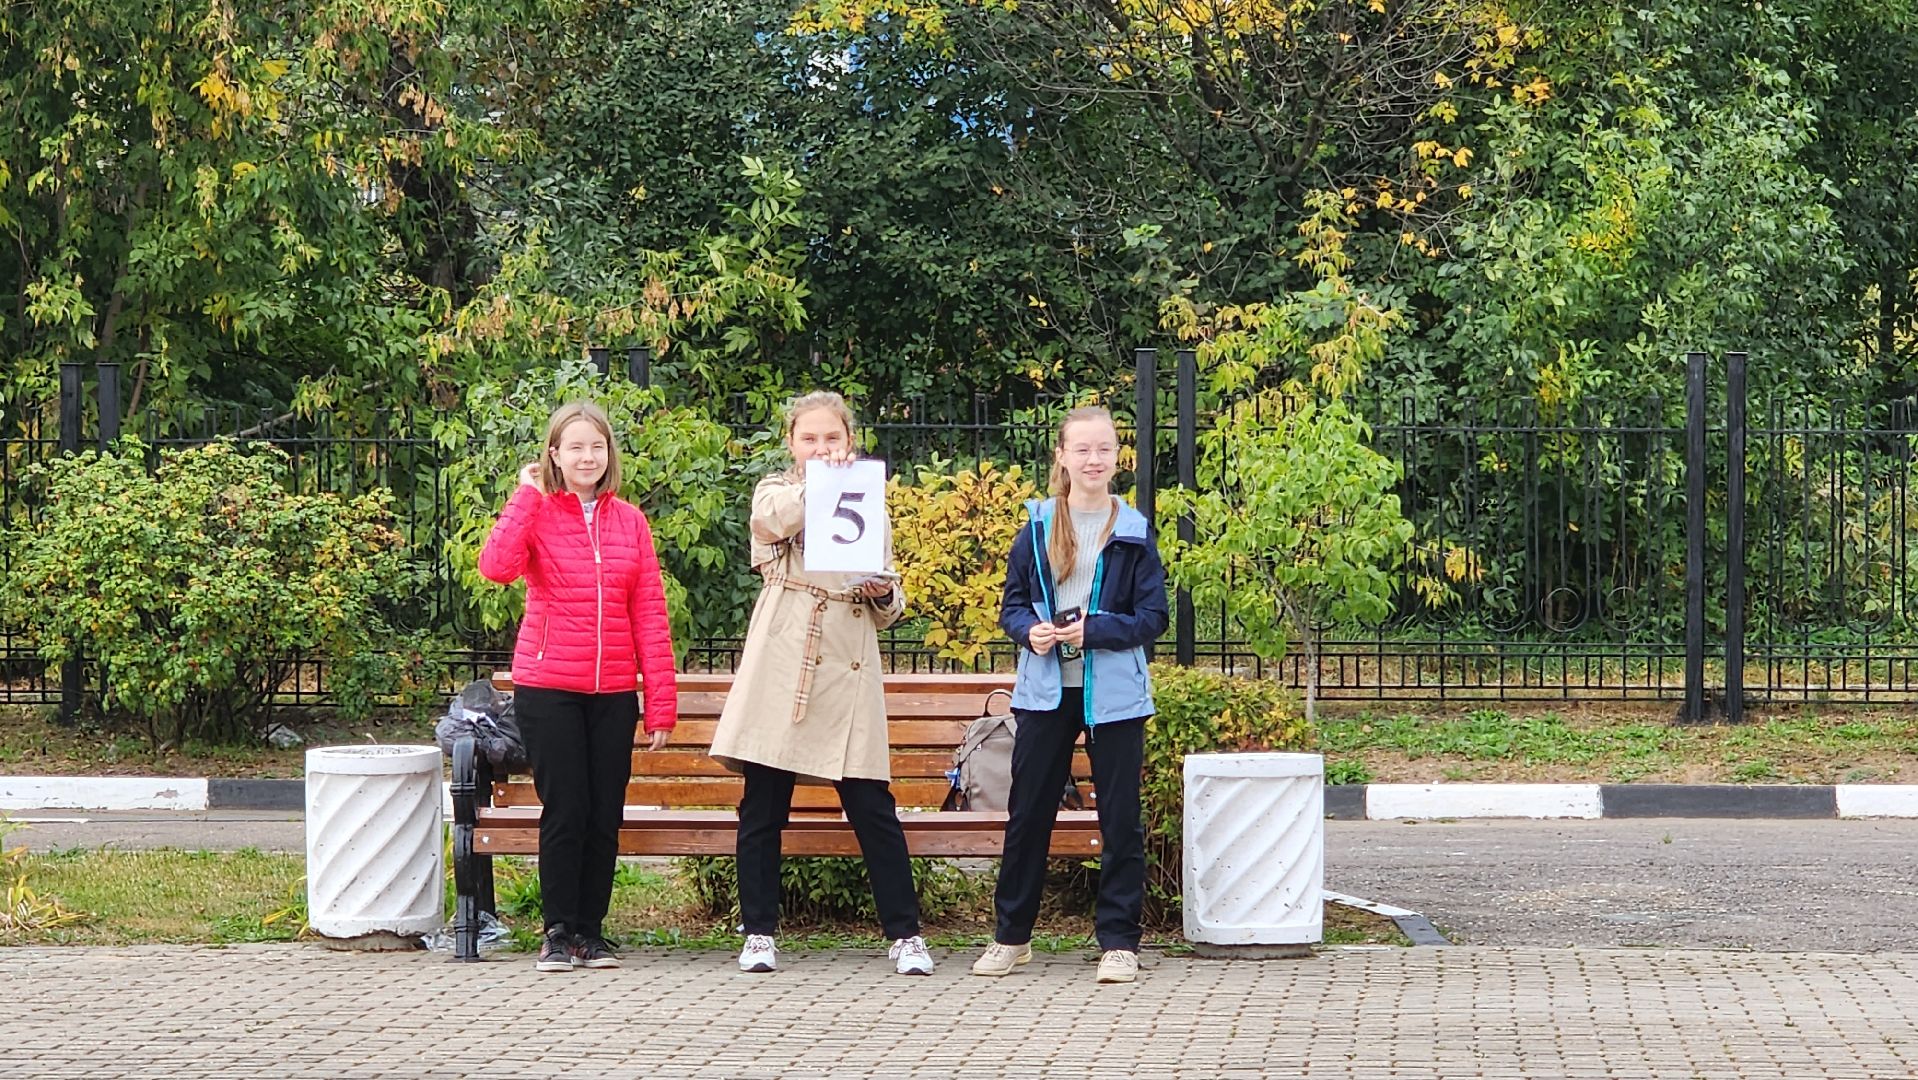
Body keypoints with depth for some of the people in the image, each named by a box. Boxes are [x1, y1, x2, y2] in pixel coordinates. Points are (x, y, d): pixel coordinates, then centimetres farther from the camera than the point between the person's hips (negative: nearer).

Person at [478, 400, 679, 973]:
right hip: (548, 688, -3)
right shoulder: (536, 514, 1)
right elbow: (497, 565, -21)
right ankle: (560, 932, 10)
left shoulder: (629, 520, 8)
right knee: (565, 813, -2)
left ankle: (592, 930, 19)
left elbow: (650, 615, 6)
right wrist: (527, 494, -13)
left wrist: (661, 703, 1)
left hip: (613, 693, 3)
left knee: (605, 816, 6)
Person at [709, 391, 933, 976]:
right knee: (763, 805, 0)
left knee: (873, 806, -3)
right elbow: (775, 517, -17)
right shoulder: (774, 491, 11)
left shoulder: (869, 504, 17)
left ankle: (905, 933, 4)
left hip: (848, 666, 1)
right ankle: (759, 932, 11)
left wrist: (884, 592, -3)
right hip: (781, 662, -1)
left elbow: (888, 612, 18)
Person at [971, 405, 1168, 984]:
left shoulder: (1134, 533, 1)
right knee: (1027, 813, 7)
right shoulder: (1037, 527, 6)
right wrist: (1030, 630, -12)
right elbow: (1012, 604, 9)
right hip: (1045, 690, 2)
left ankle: (1119, 941, 9)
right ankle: (1011, 934, 19)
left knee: (1120, 820, 1)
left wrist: (1095, 630, -17)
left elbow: (1152, 617, -2)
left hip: (1113, 693, -2)